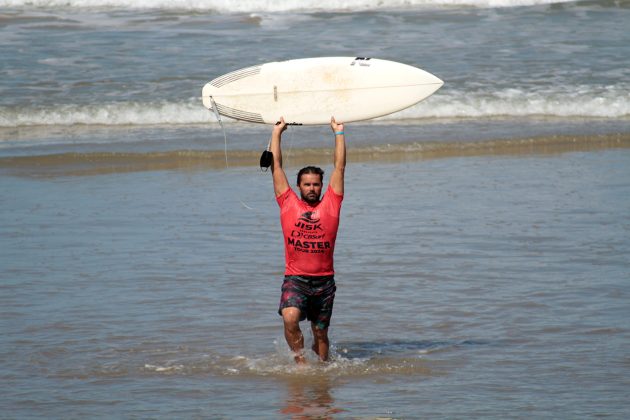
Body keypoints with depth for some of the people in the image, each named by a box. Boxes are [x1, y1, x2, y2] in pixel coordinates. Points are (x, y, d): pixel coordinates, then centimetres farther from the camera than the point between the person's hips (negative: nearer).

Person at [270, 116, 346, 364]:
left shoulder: (330, 204, 6)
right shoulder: (288, 204, 6)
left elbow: (339, 167, 10)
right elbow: (276, 166, 11)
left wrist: (338, 133, 14)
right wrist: (277, 132, 15)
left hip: (324, 280, 1)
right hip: (295, 279, -1)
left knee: (320, 332, 9)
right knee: (290, 318, -25)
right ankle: (300, 361, -12)